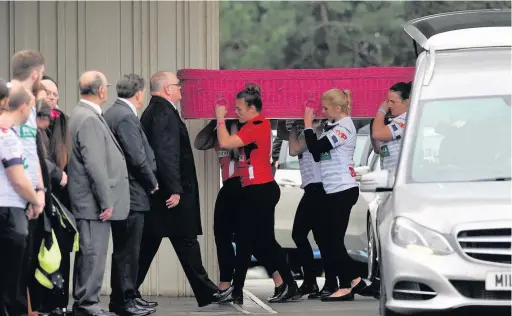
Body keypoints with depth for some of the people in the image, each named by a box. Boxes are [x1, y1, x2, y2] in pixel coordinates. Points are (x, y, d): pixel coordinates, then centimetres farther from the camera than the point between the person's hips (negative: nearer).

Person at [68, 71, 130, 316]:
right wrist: (106, 201, -18)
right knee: (94, 253, -6)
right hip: (94, 202, -10)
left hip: (88, 202, 10)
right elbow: (95, 165, -22)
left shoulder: (83, 115, 14)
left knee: (89, 253, 14)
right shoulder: (89, 119, -18)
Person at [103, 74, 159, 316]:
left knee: (123, 250, 15)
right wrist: (152, 183, -6)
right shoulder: (127, 117, -17)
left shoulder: (111, 114, 13)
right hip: (131, 195, -10)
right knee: (128, 251, -4)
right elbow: (138, 158, -21)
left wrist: (148, 182, 18)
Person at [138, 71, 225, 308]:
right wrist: (175, 190, -25)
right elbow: (166, 154, -24)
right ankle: (206, 293, 5)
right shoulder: (164, 113, -16)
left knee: (148, 243, 10)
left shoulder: (152, 111, 16)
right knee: (186, 241, -2)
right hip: (169, 191, -10)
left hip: (155, 191, 10)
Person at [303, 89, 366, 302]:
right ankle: (354, 280, 15)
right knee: (330, 238, 10)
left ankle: (346, 287, 1)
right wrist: (310, 127, 6)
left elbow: (315, 147, -20)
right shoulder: (334, 126, 14)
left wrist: (308, 124, -7)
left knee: (334, 239, -5)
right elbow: (317, 155, 14)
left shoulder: (344, 128, -14)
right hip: (334, 190, 10)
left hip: (343, 190, -10)